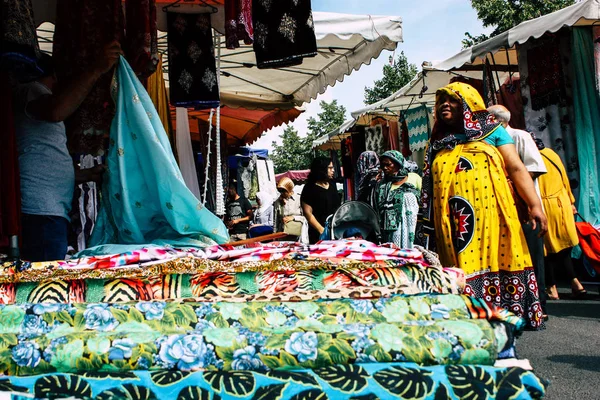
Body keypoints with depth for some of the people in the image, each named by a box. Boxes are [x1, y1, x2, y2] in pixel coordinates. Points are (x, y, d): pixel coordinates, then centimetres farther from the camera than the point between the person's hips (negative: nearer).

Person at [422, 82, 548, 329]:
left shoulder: (492, 131, 11)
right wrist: (427, 221, 12)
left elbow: (516, 169, 3)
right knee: (464, 271, -2)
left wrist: (534, 205, -7)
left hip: (492, 215, -2)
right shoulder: (437, 144, 19)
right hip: (453, 225, 2)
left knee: (497, 260, -5)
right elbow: (429, 186, 18)